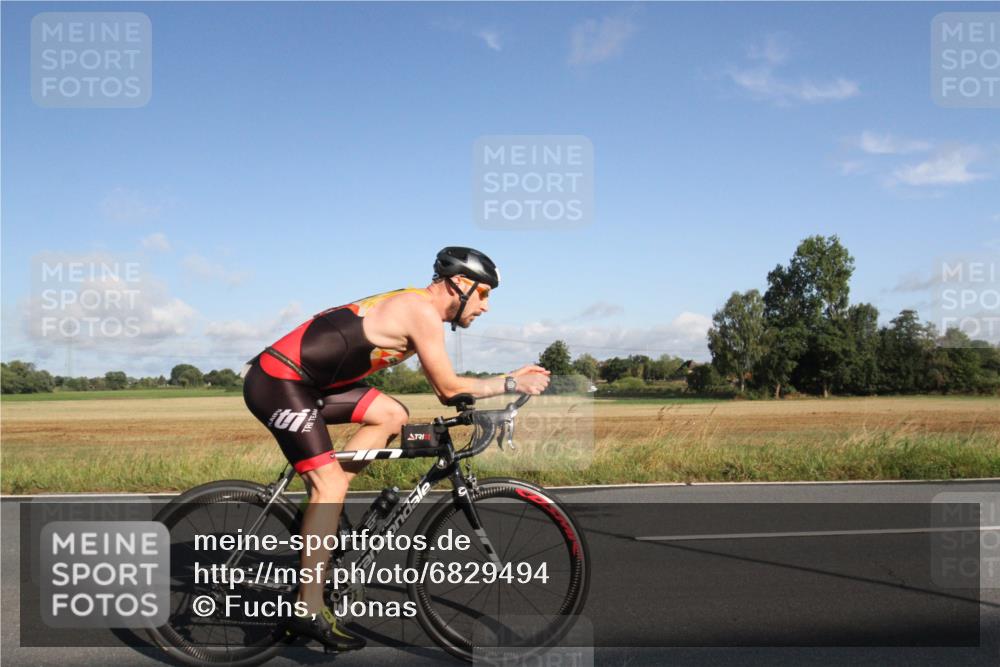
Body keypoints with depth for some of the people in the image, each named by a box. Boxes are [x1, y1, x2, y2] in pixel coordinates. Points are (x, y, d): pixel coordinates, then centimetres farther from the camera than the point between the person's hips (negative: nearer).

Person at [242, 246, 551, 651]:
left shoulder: (411, 308, 16)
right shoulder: (423, 311, -12)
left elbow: (443, 389, 17)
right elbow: (449, 388, -10)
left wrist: (509, 383, 12)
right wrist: (511, 383, -1)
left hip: (303, 381, 9)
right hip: (278, 380, -9)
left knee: (392, 416, 6)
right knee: (329, 480, -10)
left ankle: (321, 512, 8)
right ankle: (308, 612, -4)